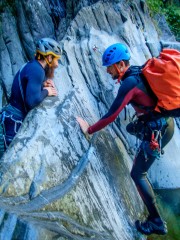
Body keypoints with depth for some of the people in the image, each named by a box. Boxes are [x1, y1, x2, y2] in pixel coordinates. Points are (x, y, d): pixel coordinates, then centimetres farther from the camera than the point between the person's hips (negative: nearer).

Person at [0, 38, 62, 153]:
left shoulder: (33, 66, 9)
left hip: (19, 117, 10)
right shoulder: (37, 70, -20)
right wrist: (46, 92, -13)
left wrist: (44, 85, 2)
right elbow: (32, 101, -31)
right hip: (16, 120, -10)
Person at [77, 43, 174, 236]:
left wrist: (89, 130, -10)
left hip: (158, 131, -9)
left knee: (137, 174, -1)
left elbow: (111, 115, -20)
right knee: (131, 128, 34)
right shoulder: (138, 72, 4)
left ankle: (156, 222, 5)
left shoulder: (129, 83, -21)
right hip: (166, 121, 9)